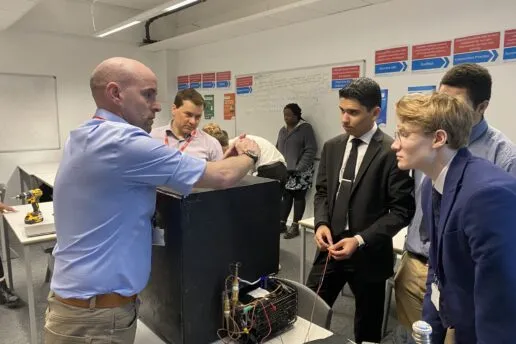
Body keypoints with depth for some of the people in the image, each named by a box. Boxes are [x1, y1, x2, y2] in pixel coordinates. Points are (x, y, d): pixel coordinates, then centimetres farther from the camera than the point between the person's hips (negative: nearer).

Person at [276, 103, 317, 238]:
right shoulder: (282, 130, 15)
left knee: (298, 197, 0)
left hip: (300, 172, -5)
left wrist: (299, 168, -17)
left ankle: (295, 226, 6)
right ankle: (282, 223, 15)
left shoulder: (305, 128, -6)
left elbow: (311, 150, -12)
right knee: (286, 197, 7)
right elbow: (277, 149, 19)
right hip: (285, 171, 5)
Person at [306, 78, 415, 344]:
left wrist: (361, 240, -20)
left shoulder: (392, 152, -13)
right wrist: (322, 223, -6)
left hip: (369, 254, -4)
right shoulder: (332, 147, 5)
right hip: (331, 247, 5)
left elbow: (402, 210, -13)